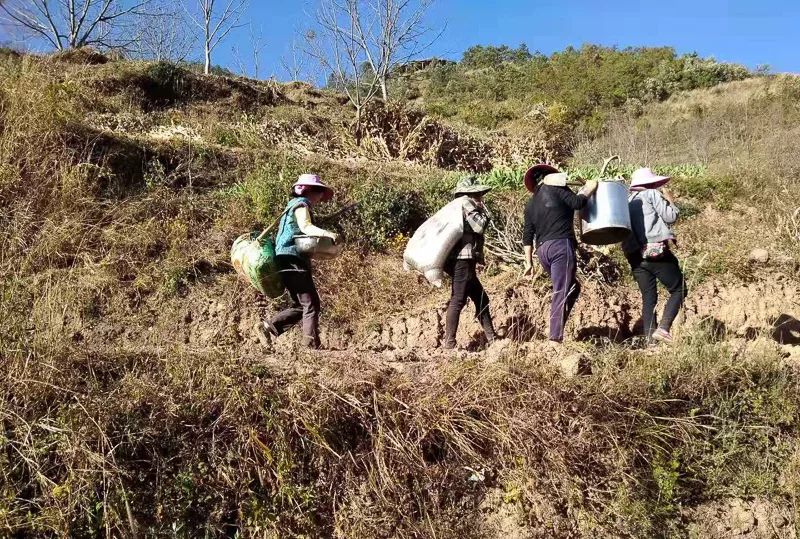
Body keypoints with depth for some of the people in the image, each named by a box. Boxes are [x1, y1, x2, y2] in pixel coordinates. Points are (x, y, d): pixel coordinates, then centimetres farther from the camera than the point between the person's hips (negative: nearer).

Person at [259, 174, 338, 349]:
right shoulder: (301, 205, -6)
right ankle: (311, 344, -9)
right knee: (311, 303, -9)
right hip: (293, 260, -10)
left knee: (300, 305, 13)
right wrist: (327, 233, -39)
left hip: (289, 262, 10)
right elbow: (305, 227, -26)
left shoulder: (296, 205, 25)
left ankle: (268, 327, 12)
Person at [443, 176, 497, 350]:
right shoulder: (466, 203, -7)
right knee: (458, 300, -9)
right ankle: (449, 343, -7)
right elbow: (479, 226, -15)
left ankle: (492, 339, 18)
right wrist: (483, 210, -1)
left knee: (481, 299, 13)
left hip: (465, 261, 11)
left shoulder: (462, 206, 22)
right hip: (463, 259, -11)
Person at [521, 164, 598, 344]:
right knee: (561, 293, -7)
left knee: (573, 287, 20)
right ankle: (555, 339, -12)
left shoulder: (530, 205, 20)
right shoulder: (555, 188, 4)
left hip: (542, 250, 7)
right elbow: (577, 202, -8)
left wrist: (529, 263, 18)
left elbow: (527, 237, 16)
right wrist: (589, 188, 9)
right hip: (561, 245, -7)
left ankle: (556, 328, 11)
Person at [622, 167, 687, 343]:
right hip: (657, 252, -6)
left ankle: (649, 338, 4)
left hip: (635, 256, 6)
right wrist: (670, 200, 14)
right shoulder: (652, 194, 2)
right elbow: (670, 217, -4)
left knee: (648, 298, 11)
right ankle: (663, 328, -11)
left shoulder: (626, 200, 20)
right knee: (678, 290, 5)